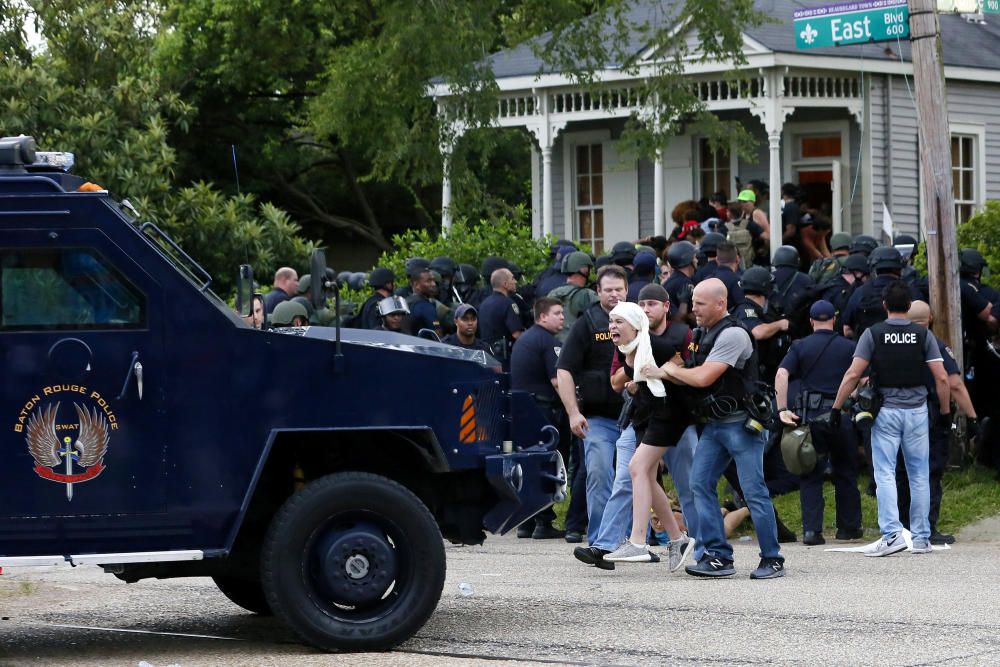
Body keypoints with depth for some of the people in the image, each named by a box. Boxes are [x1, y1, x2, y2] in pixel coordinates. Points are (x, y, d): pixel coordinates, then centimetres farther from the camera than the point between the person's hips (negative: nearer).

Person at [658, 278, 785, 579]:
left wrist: (671, 371, -6)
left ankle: (772, 560, 3)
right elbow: (694, 374, 17)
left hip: (741, 423, -9)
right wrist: (664, 373, -1)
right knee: (700, 484, 1)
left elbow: (703, 377, -22)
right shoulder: (703, 333, 12)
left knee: (754, 492, -5)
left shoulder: (732, 334, -17)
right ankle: (718, 557, 4)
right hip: (714, 424, 9)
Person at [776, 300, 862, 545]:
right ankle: (848, 526, 20)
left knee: (811, 474, 5)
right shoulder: (848, 347, 7)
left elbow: (782, 374, -8)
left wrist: (782, 409, -10)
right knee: (845, 472, 14)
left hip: (810, 415, 0)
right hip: (841, 415, 0)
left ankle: (811, 529, -5)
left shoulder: (800, 346, 5)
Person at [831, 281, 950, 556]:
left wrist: (836, 407, -2)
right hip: (917, 410, 2)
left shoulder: (873, 333, -4)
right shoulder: (923, 335, 1)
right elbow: (942, 378, -2)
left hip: (886, 411, -2)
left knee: (885, 474, -2)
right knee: (919, 475, 9)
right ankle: (922, 538, 12)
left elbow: (853, 374, -9)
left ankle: (892, 533, -16)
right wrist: (945, 411, 9)